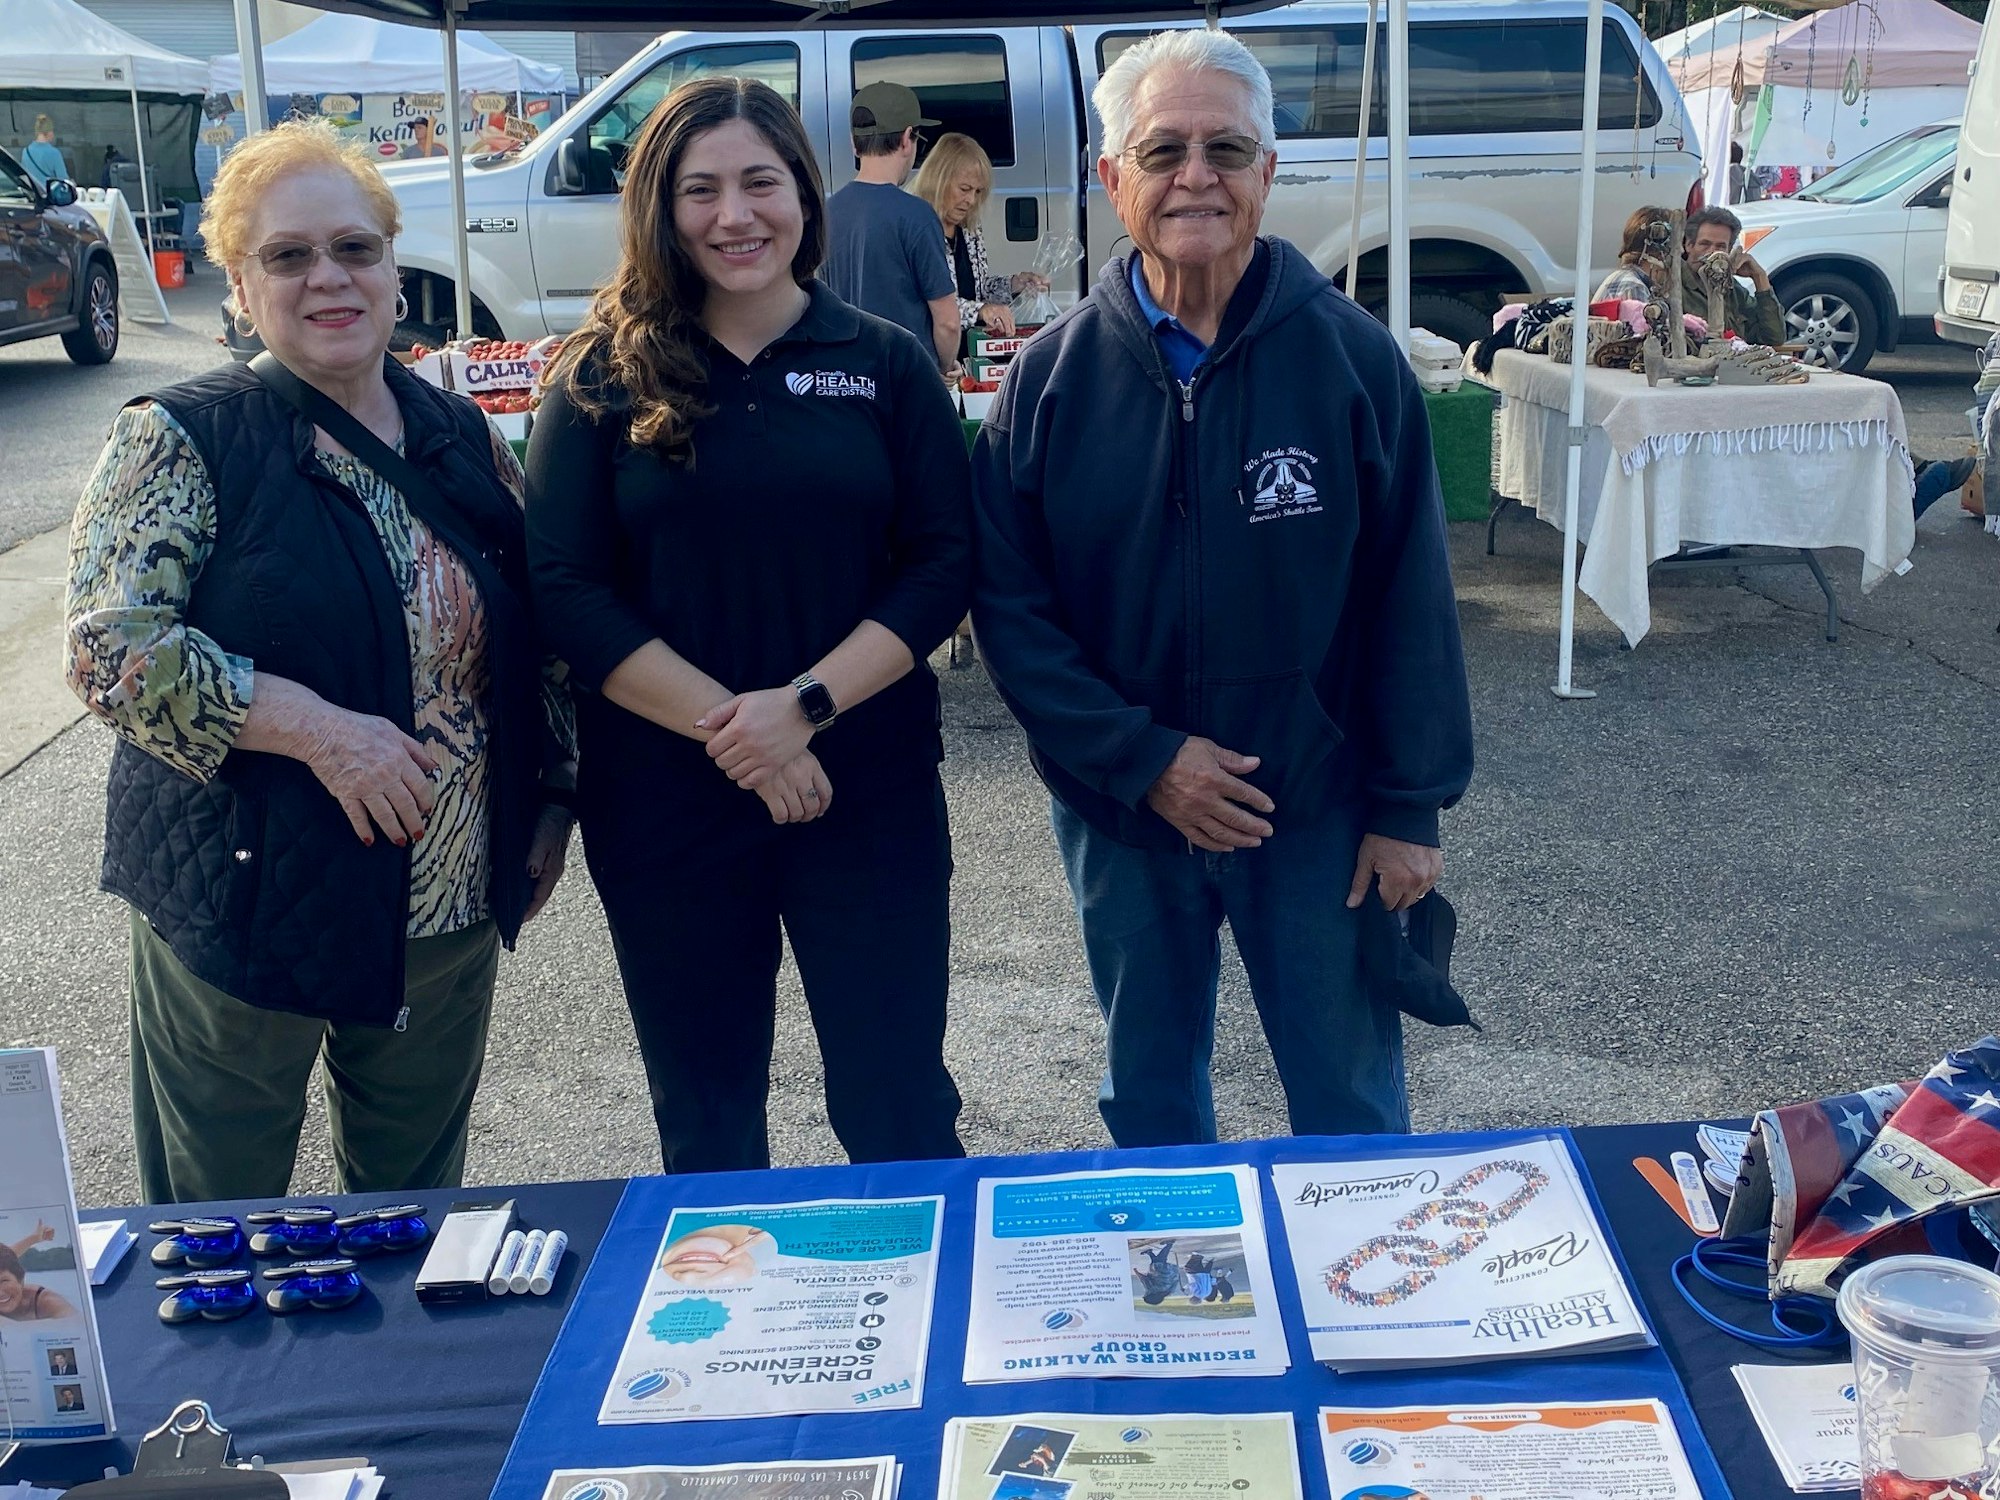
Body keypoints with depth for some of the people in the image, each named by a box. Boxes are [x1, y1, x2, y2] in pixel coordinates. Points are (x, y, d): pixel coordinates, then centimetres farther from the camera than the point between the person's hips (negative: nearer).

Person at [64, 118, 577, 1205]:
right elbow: (110, 645, -18)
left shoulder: (464, 437, 6)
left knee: (420, 1204, 20)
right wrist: (317, 726, -25)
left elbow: (538, 634, 13)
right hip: (244, 902, -4)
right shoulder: (182, 441, -9)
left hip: (454, 904, 4)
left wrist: (553, 800, 7)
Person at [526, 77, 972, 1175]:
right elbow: (567, 590, -6)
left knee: (899, 1106, 5)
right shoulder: (603, 378, 1)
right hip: (660, 801, 1)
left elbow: (943, 564, -3)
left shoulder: (886, 364, 2)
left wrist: (806, 703, -16)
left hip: (870, 790, 0)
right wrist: (725, 727, -16)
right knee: (704, 1124, 15)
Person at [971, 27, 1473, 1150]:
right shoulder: (1054, 377, -4)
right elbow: (1008, 604, -6)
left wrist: (1409, 808, -5)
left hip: (1319, 810, -1)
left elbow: (1412, 599, -5)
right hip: (1119, 811, 2)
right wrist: (1143, 759, -15)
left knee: (1352, 1105, 12)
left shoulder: (1352, 359, -8)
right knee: (1149, 1100, 19)